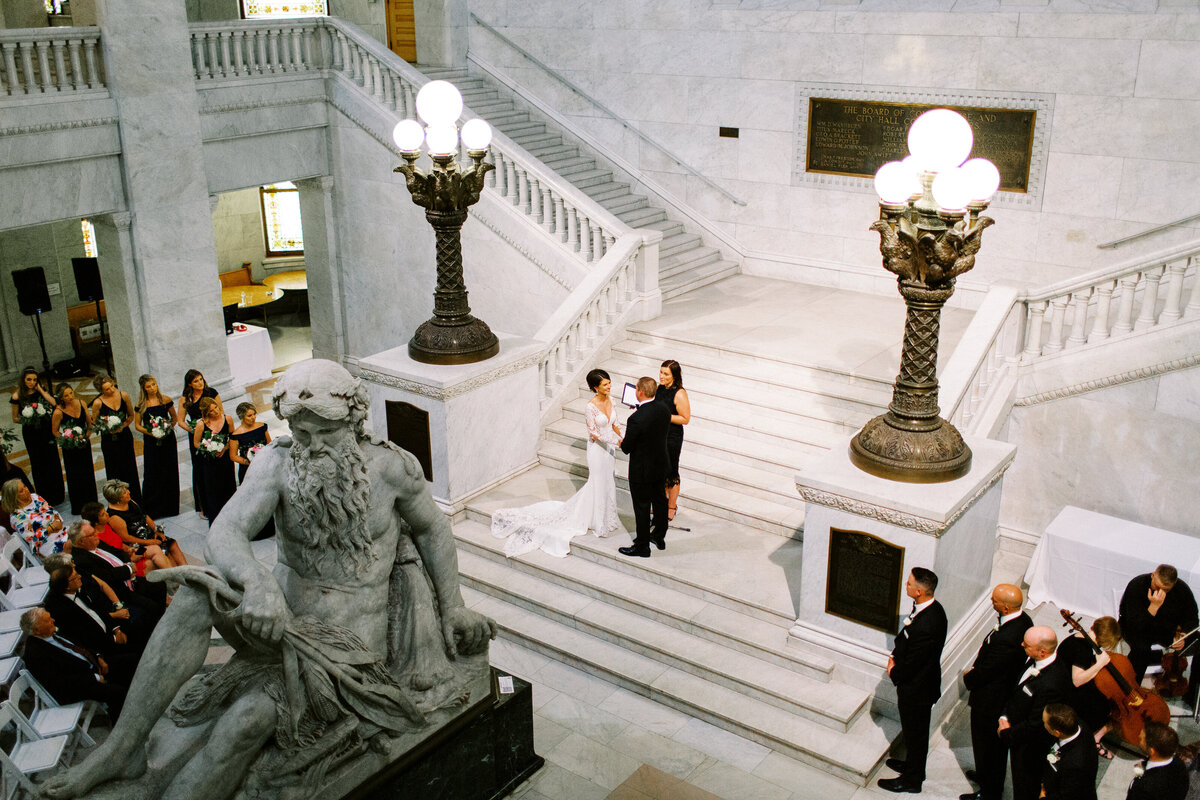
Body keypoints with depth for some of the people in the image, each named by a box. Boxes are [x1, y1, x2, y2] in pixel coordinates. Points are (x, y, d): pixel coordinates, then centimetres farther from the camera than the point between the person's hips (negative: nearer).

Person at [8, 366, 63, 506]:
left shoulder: (42, 391, 1)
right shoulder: (18, 396, -5)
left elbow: (54, 403, -16)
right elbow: (15, 418, 2)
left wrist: (40, 390, -13)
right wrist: (26, 419, -14)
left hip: (46, 431, 2)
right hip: (31, 433, -2)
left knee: (52, 460, 6)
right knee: (38, 463, 5)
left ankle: (56, 494, 21)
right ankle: (43, 496, 17)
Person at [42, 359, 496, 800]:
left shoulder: (392, 467, -12)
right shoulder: (279, 463, -11)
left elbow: (433, 529, 5)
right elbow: (224, 535, -23)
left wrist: (453, 609, 7)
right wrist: (257, 580, -44)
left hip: (349, 636, -3)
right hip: (285, 612, 3)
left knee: (249, 718, -27)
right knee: (197, 594, -27)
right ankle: (123, 744, -20)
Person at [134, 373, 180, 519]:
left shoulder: (165, 400, -2)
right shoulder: (141, 404, -3)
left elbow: (174, 417, 9)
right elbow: (137, 425, 2)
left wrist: (169, 428, -8)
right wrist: (150, 432, -12)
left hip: (168, 440, 1)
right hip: (151, 442, -1)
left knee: (169, 472, 5)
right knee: (152, 474, -1)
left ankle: (169, 506, 18)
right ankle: (152, 508, 9)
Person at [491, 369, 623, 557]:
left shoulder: (610, 399, -1)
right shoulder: (591, 407, -23)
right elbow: (594, 433, -20)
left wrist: (615, 428, -9)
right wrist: (616, 441, -23)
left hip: (609, 447, 7)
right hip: (598, 449, -7)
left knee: (607, 482, 17)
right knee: (599, 483, 5)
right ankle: (598, 522, 21)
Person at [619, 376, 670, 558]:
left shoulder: (636, 419, -31)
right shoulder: (664, 408, -9)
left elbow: (626, 448, -20)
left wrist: (622, 442, 2)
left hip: (642, 470, -7)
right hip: (662, 464, 7)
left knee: (642, 508, 9)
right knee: (659, 500, 23)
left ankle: (642, 547, 23)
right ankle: (659, 537, 41)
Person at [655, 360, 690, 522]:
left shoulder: (679, 394, -20)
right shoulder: (660, 388, 2)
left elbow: (685, 419, -18)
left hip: (673, 437, -7)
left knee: (671, 472, 6)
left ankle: (672, 507, 22)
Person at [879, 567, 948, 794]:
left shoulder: (926, 626, -38)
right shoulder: (931, 607, -8)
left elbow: (911, 664, -26)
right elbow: (905, 637, 8)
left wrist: (894, 674, -9)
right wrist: (894, 656, -1)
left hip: (916, 689, -9)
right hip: (920, 683, 9)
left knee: (914, 733, 13)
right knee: (914, 731, 28)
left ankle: (912, 780, 33)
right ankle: (913, 765, 49)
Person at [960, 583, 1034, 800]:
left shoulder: (1005, 639, -39)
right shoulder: (1023, 620, -9)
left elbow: (984, 672, -26)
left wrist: (968, 677, -6)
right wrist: (974, 670, 3)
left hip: (990, 700, -9)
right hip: (1008, 692, 9)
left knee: (986, 744, 14)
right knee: (997, 743, 30)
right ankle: (987, 774, 52)